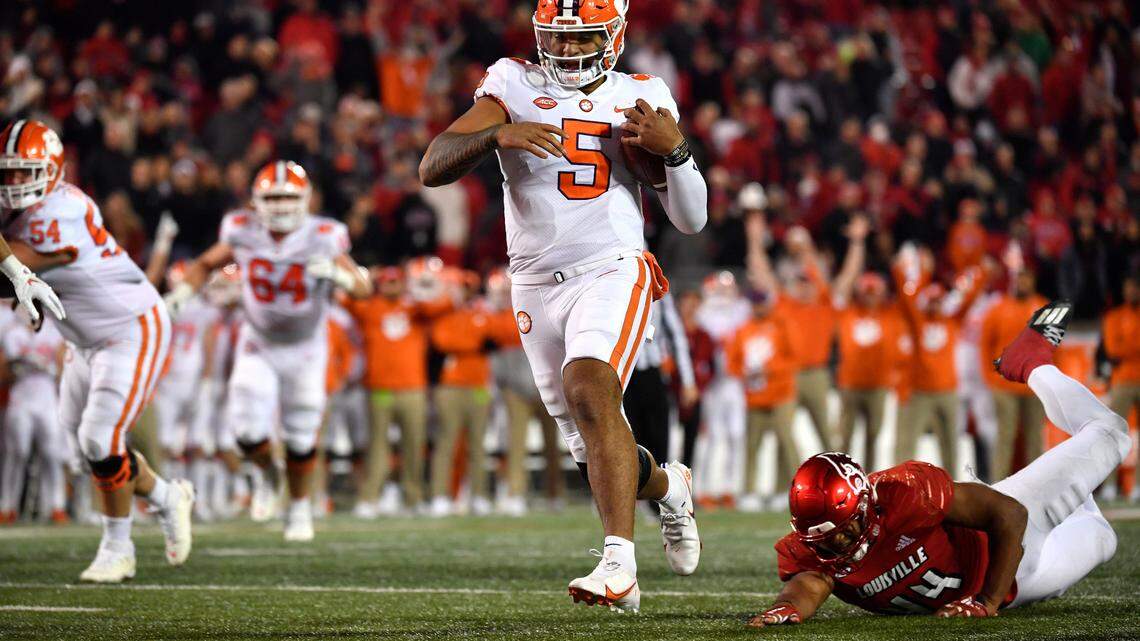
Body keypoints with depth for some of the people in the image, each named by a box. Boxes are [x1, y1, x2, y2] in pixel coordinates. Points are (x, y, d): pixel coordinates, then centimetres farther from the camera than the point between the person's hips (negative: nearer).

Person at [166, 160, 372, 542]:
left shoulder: (322, 239, -22)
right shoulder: (243, 234, -16)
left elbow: (363, 288, -22)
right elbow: (205, 264, 3)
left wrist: (337, 274, -43)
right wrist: (184, 291, -15)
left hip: (305, 350, -1)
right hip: (257, 348, 1)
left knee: (301, 439, 7)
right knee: (250, 433, -12)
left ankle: (300, 507, 33)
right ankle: (267, 475, 22)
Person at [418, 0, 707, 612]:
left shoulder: (641, 99, 6)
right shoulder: (513, 86, 2)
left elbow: (691, 220, 7)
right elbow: (432, 169, -9)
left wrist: (674, 149, -10)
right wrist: (497, 133, -25)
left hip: (612, 272, -2)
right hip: (537, 284, 2)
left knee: (589, 393, -30)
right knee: (599, 456, 7)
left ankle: (620, 565, -35)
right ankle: (667, 487, 42)